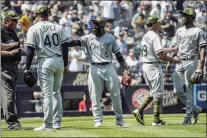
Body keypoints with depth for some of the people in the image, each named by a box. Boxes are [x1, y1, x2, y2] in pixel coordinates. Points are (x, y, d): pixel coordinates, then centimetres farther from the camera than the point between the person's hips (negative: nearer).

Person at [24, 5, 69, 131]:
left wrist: (27, 68, -4)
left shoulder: (33, 29, -3)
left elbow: (31, 51, -7)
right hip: (59, 62, 4)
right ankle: (57, 123, 15)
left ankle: (48, 124, -5)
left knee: (47, 93, -3)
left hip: (45, 62, -4)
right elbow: (65, 47, 6)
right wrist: (65, 64, 12)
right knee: (56, 92, 15)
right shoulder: (58, 28, 7)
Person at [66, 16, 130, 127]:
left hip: (109, 68, 1)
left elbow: (118, 54, 10)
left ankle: (119, 119, 16)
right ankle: (98, 120, 6)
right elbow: (77, 42, -15)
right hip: (95, 69, -1)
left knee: (116, 94, 4)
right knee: (95, 96, -2)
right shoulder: (88, 38, 2)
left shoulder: (110, 38, 6)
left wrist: (126, 68, 3)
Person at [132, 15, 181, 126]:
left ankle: (139, 111, 10)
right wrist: (173, 60, -7)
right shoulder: (154, 36, -16)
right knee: (158, 93, -2)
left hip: (145, 66, 9)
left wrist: (173, 49, 26)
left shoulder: (146, 36, 14)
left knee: (154, 92, 20)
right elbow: (161, 55, -22)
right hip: (154, 66, -9)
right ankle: (156, 120, 0)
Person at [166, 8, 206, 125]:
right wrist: (169, 61, 11)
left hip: (191, 62, -7)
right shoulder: (179, 31, 16)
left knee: (189, 90, -6)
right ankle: (195, 109, 18)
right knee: (178, 90, 1)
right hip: (179, 62, 7)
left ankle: (188, 117, -1)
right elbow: (175, 47, 20)